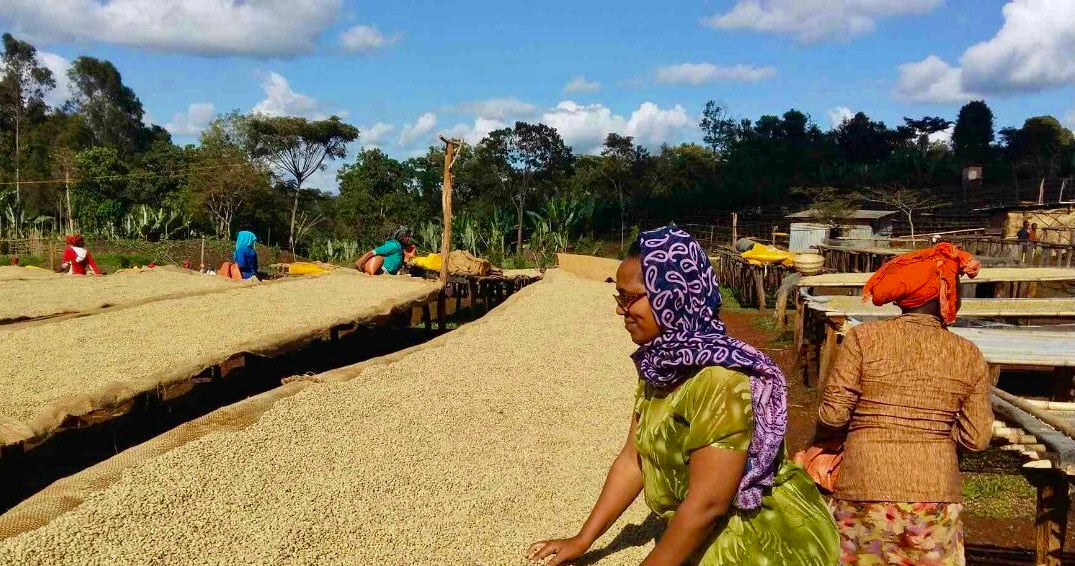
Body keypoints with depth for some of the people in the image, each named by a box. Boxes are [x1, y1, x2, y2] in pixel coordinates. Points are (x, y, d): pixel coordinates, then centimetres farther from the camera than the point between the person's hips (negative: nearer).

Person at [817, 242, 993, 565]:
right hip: (937, 495, 2)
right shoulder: (969, 356, -1)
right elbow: (976, 439, 1)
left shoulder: (864, 338, -8)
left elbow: (832, 416, -8)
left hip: (865, 493, -1)